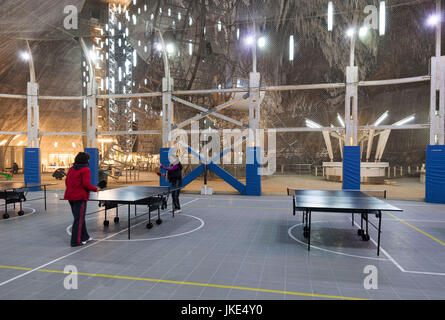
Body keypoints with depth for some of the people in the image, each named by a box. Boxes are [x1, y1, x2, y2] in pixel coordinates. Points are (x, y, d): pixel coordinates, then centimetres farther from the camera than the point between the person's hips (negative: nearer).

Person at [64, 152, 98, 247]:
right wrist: (95, 189, -5)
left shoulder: (71, 169, 12)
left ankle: (84, 237, 30)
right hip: (80, 197, -8)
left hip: (70, 196, 8)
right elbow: (86, 184, -19)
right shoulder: (86, 170, -12)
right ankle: (76, 241, 3)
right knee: (79, 219, -1)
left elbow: (67, 181, 16)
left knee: (80, 218, 18)